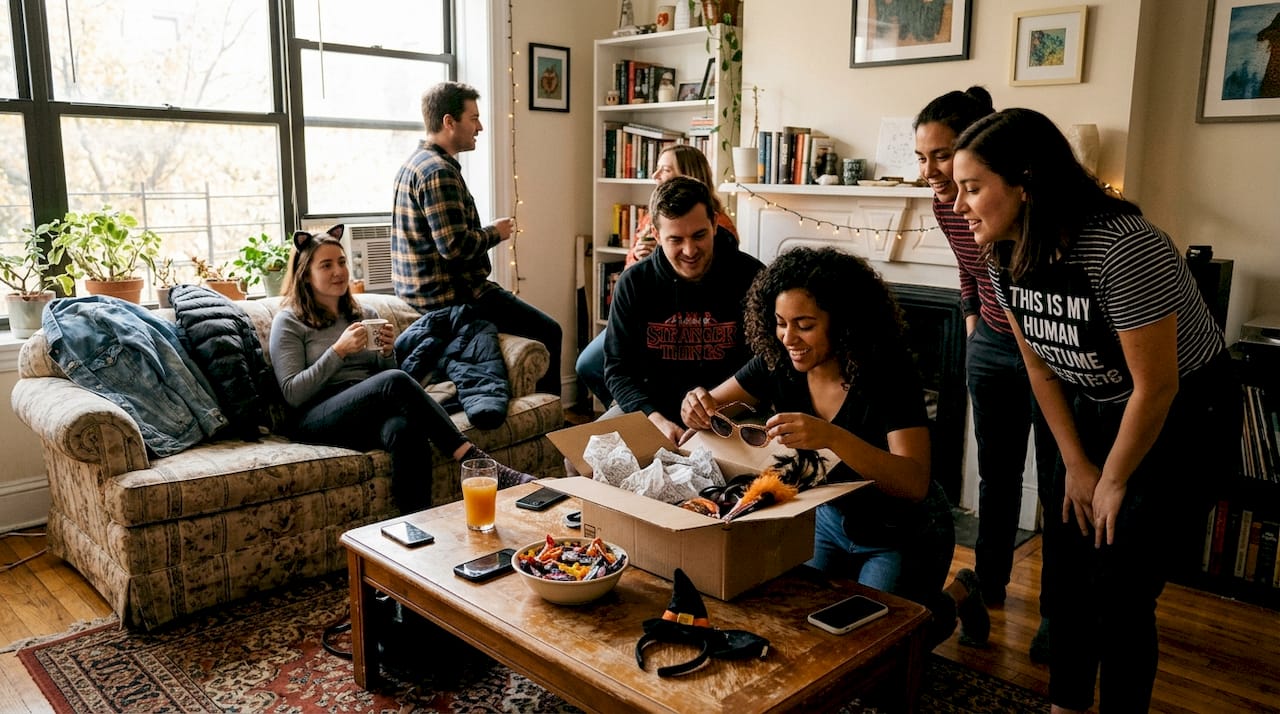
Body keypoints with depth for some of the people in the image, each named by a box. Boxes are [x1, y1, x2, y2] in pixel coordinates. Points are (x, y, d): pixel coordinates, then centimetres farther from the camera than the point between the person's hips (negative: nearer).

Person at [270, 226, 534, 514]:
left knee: (405, 430, -36)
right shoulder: (289, 322, 8)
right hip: (316, 420, -4)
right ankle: (477, 463, -37)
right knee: (396, 381, -34)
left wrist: (387, 353, 0)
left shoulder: (366, 315, 22)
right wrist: (338, 351, -11)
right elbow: (292, 394, -3)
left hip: (371, 414, 4)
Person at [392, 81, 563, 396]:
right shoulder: (439, 171, -20)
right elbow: (455, 246, -26)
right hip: (449, 296, -11)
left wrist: (488, 232, 11)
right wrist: (495, 232, -9)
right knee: (548, 332, -4)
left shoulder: (416, 162, 13)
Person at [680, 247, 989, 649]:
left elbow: (915, 484, -38)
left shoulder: (889, 373, -29)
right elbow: (714, 407, -4)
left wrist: (833, 438, -53)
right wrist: (698, 407, -30)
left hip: (904, 533, -5)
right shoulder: (778, 362, -15)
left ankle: (954, 599, 19)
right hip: (830, 517, 6)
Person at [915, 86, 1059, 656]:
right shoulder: (946, 205, -9)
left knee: (1058, 484, 6)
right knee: (996, 473, 16)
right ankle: (989, 586, 33)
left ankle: (1057, 613, 21)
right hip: (992, 347, 6)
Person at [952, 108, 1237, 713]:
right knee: (1066, 567, 9)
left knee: (1119, 589, -5)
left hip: (1183, 415, -6)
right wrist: (1077, 466, 1)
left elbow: (1156, 387, -25)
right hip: (1098, 410, 6)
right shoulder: (1008, 256, -11)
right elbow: (1042, 369, 0)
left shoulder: (1121, 247, -32)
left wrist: (1114, 483, -12)